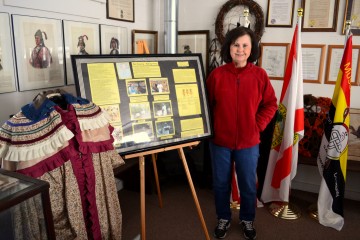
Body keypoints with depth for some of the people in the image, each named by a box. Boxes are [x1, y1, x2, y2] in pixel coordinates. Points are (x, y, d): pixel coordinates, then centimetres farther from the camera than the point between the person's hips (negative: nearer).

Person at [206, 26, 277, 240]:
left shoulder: (260, 75, -5)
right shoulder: (217, 74, -6)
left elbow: (271, 104, 3)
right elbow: (207, 104, 1)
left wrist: (258, 125, -5)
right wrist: (210, 127, -6)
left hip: (249, 142, 0)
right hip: (220, 140, 0)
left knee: (248, 184, 15)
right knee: (221, 183, 14)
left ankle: (248, 220, 40)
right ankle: (223, 219, 38)